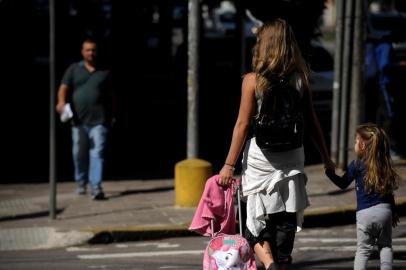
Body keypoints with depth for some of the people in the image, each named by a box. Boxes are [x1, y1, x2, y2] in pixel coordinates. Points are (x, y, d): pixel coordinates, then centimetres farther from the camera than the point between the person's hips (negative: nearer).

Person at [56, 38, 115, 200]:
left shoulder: (104, 72, 12)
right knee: (79, 153, 10)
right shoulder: (74, 70, 9)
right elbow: (64, 88, -1)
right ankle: (81, 182, 29)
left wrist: (112, 116, 14)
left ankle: (96, 187, -16)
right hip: (79, 120, 1)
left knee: (97, 153, -11)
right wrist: (61, 101, -21)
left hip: (99, 120, -1)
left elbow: (110, 96, 17)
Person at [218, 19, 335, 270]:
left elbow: (243, 124, -8)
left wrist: (229, 164, -3)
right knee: (286, 221, 11)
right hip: (292, 158, 3)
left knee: (258, 223, 6)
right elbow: (312, 123, 6)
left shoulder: (253, 80, -8)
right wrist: (326, 157, 17)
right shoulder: (300, 79, 1)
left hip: (261, 158, -3)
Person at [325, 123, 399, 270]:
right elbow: (389, 191, 11)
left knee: (363, 249, 5)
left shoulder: (357, 165, -6)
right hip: (385, 210, 3)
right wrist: (393, 212, 20)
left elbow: (343, 183, 4)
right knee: (385, 246, 15)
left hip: (365, 213, -3)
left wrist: (330, 172, 17)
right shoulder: (385, 164, 5)